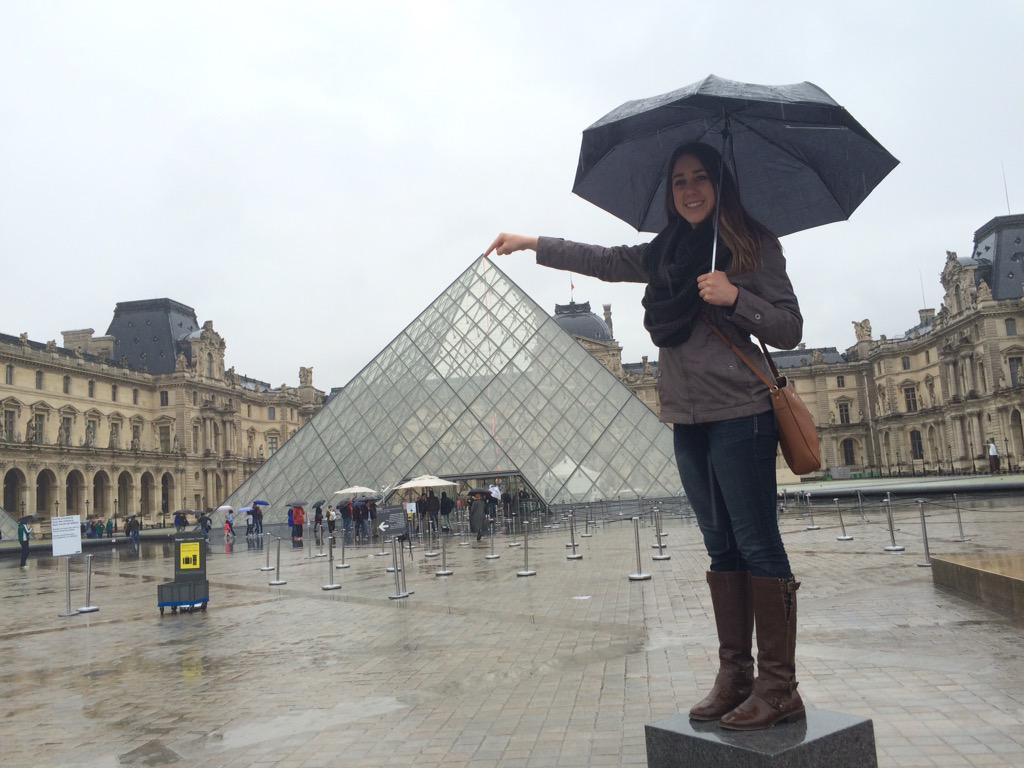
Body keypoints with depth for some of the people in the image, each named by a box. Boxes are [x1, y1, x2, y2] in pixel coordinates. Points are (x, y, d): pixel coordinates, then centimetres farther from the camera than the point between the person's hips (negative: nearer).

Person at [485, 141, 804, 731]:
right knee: (722, 547, 8)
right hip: (688, 418, 6)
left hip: (739, 415, -6)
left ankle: (779, 687, 2)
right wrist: (533, 243, 22)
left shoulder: (754, 244, 0)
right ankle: (734, 676, 15)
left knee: (757, 544, -6)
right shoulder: (666, 253, 16)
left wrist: (735, 296, -18)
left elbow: (790, 330, -3)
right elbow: (604, 261, 21)